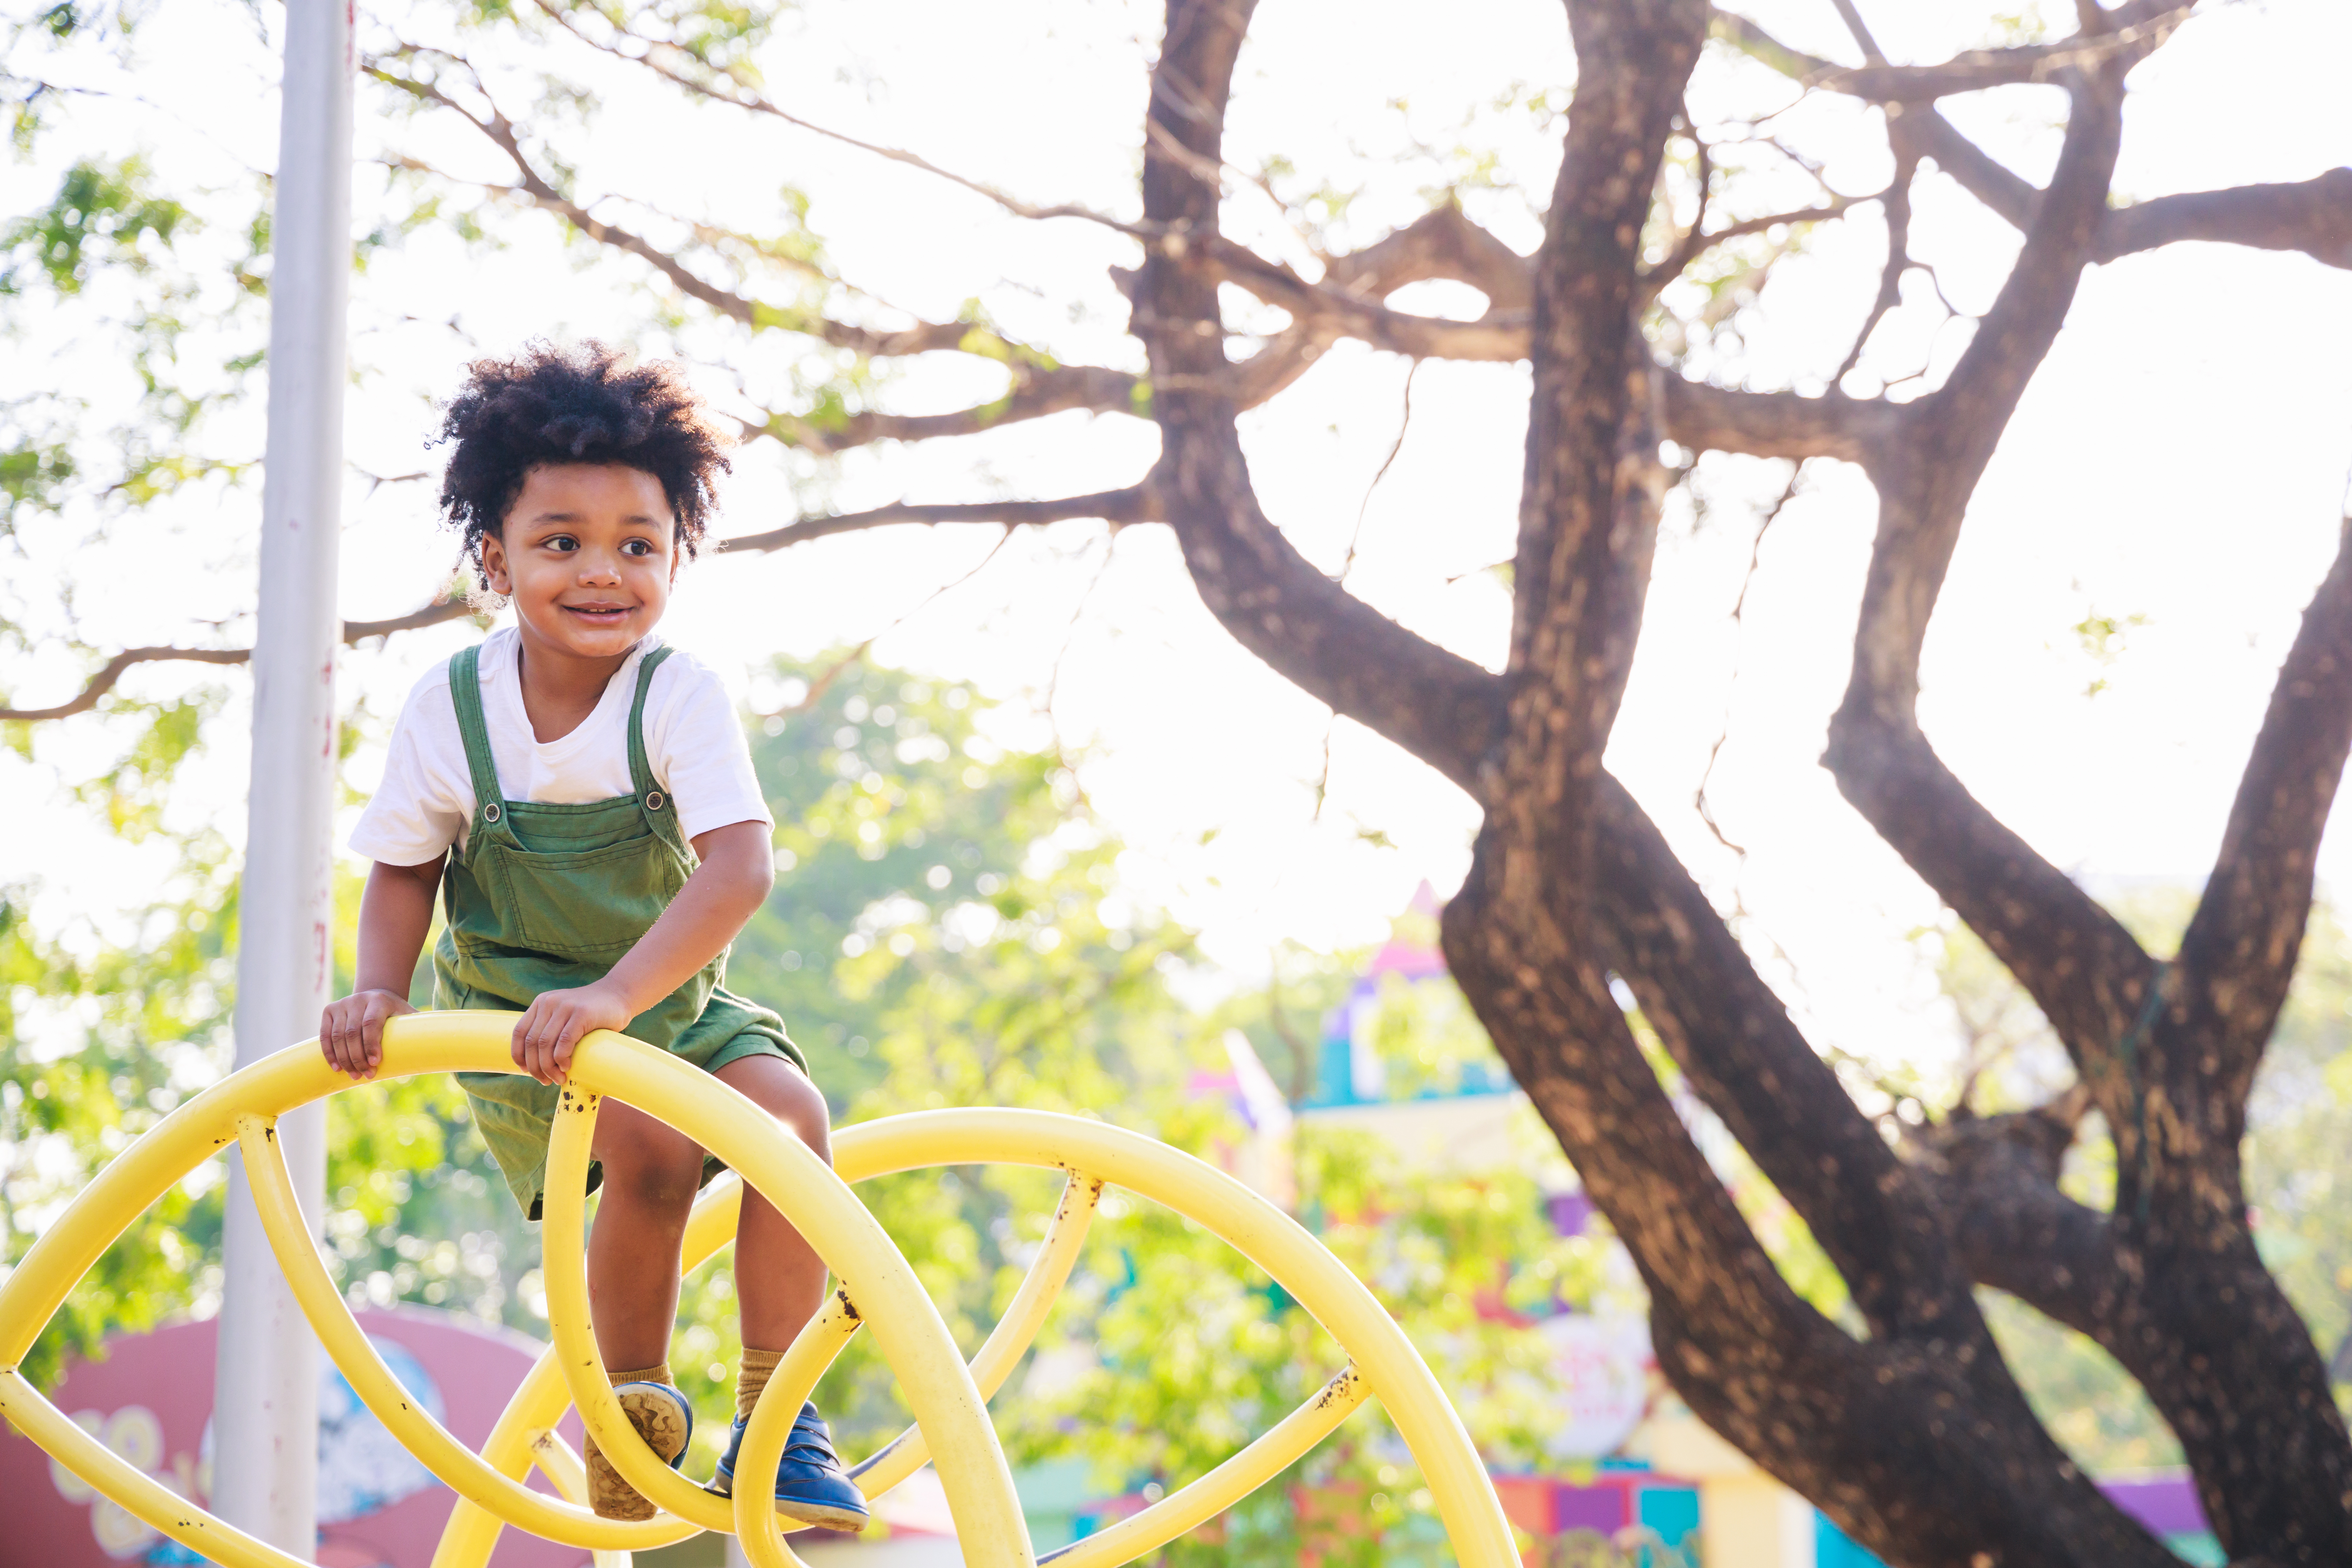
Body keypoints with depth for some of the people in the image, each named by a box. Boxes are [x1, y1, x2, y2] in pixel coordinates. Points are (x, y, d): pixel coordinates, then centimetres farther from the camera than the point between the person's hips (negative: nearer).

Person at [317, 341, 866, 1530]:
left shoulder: (679, 696, -18)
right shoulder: (450, 708, -13)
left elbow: (741, 868, -31)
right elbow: (404, 869, 3)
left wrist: (616, 996, -43)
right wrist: (378, 994, -15)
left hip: (674, 1004, 1)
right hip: (513, 1019, -1)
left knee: (788, 1111, -25)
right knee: (651, 1150, -30)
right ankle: (630, 1407, -6)